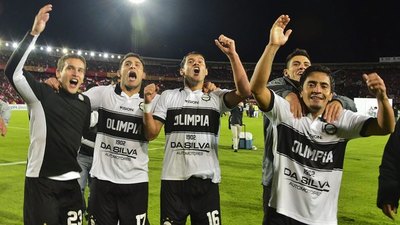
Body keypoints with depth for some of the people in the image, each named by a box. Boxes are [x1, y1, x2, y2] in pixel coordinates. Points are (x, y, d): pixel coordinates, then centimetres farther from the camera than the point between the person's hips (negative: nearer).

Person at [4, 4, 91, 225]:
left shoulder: (85, 103, 6)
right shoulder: (42, 95, -9)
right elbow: (12, 71, -24)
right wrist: (34, 33, -28)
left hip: (71, 182, 5)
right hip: (41, 182, -5)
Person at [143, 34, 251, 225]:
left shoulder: (216, 97, 5)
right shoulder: (168, 96, 6)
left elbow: (244, 91, -14)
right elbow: (152, 134, 2)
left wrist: (232, 54, -19)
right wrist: (147, 104, -13)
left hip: (206, 179, 0)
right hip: (173, 179, 0)